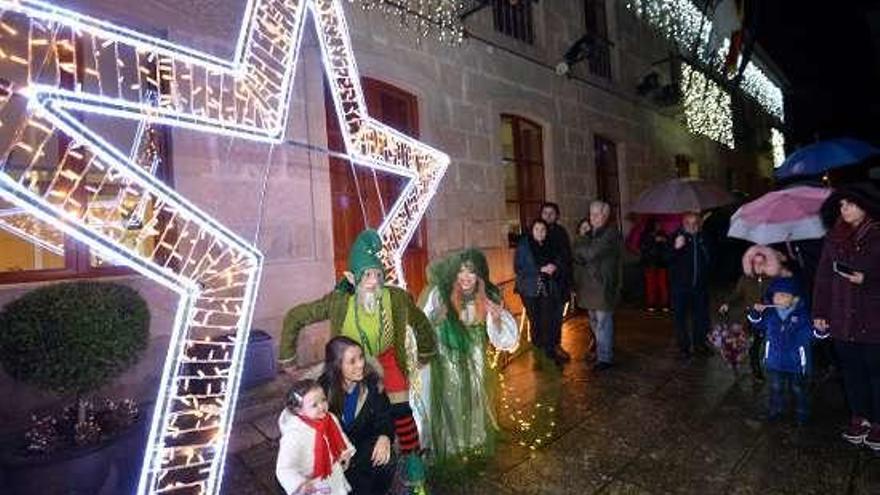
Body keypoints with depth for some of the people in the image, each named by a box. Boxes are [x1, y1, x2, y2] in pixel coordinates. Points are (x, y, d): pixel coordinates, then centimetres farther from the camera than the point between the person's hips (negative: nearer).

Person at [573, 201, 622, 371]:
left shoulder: (610, 234, -12)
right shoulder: (590, 234, 15)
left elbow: (591, 253, -21)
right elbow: (577, 255, 10)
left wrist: (581, 247, -3)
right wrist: (585, 254, -10)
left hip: (603, 285, -8)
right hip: (589, 285, 8)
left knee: (603, 322, -2)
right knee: (594, 322, 17)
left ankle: (605, 357, 7)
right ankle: (600, 349, 33)